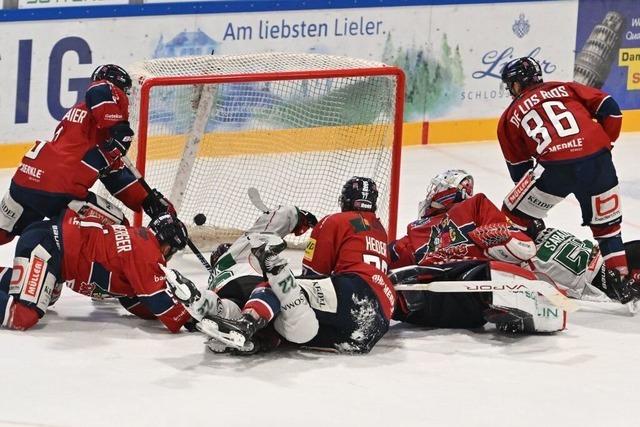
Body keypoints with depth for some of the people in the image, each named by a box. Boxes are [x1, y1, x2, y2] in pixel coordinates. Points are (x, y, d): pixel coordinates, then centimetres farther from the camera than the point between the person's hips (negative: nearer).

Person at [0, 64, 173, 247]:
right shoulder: (114, 97, 6)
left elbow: (114, 174, 27)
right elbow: (100, 91, -23)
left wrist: (147, 200, 24)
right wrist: (120, 129, -19)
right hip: (62, 194, -8)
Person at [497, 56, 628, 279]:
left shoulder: (510, 117, 21)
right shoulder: (566, 88, 24)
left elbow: (518, 166, 24)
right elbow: (609, 109, 14)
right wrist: (604, 142, 25)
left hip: (555, 167, -2)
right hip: (597, 160, 2)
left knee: (515, 214, 18)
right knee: (607, 224, 20)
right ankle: (620, 275, 18)